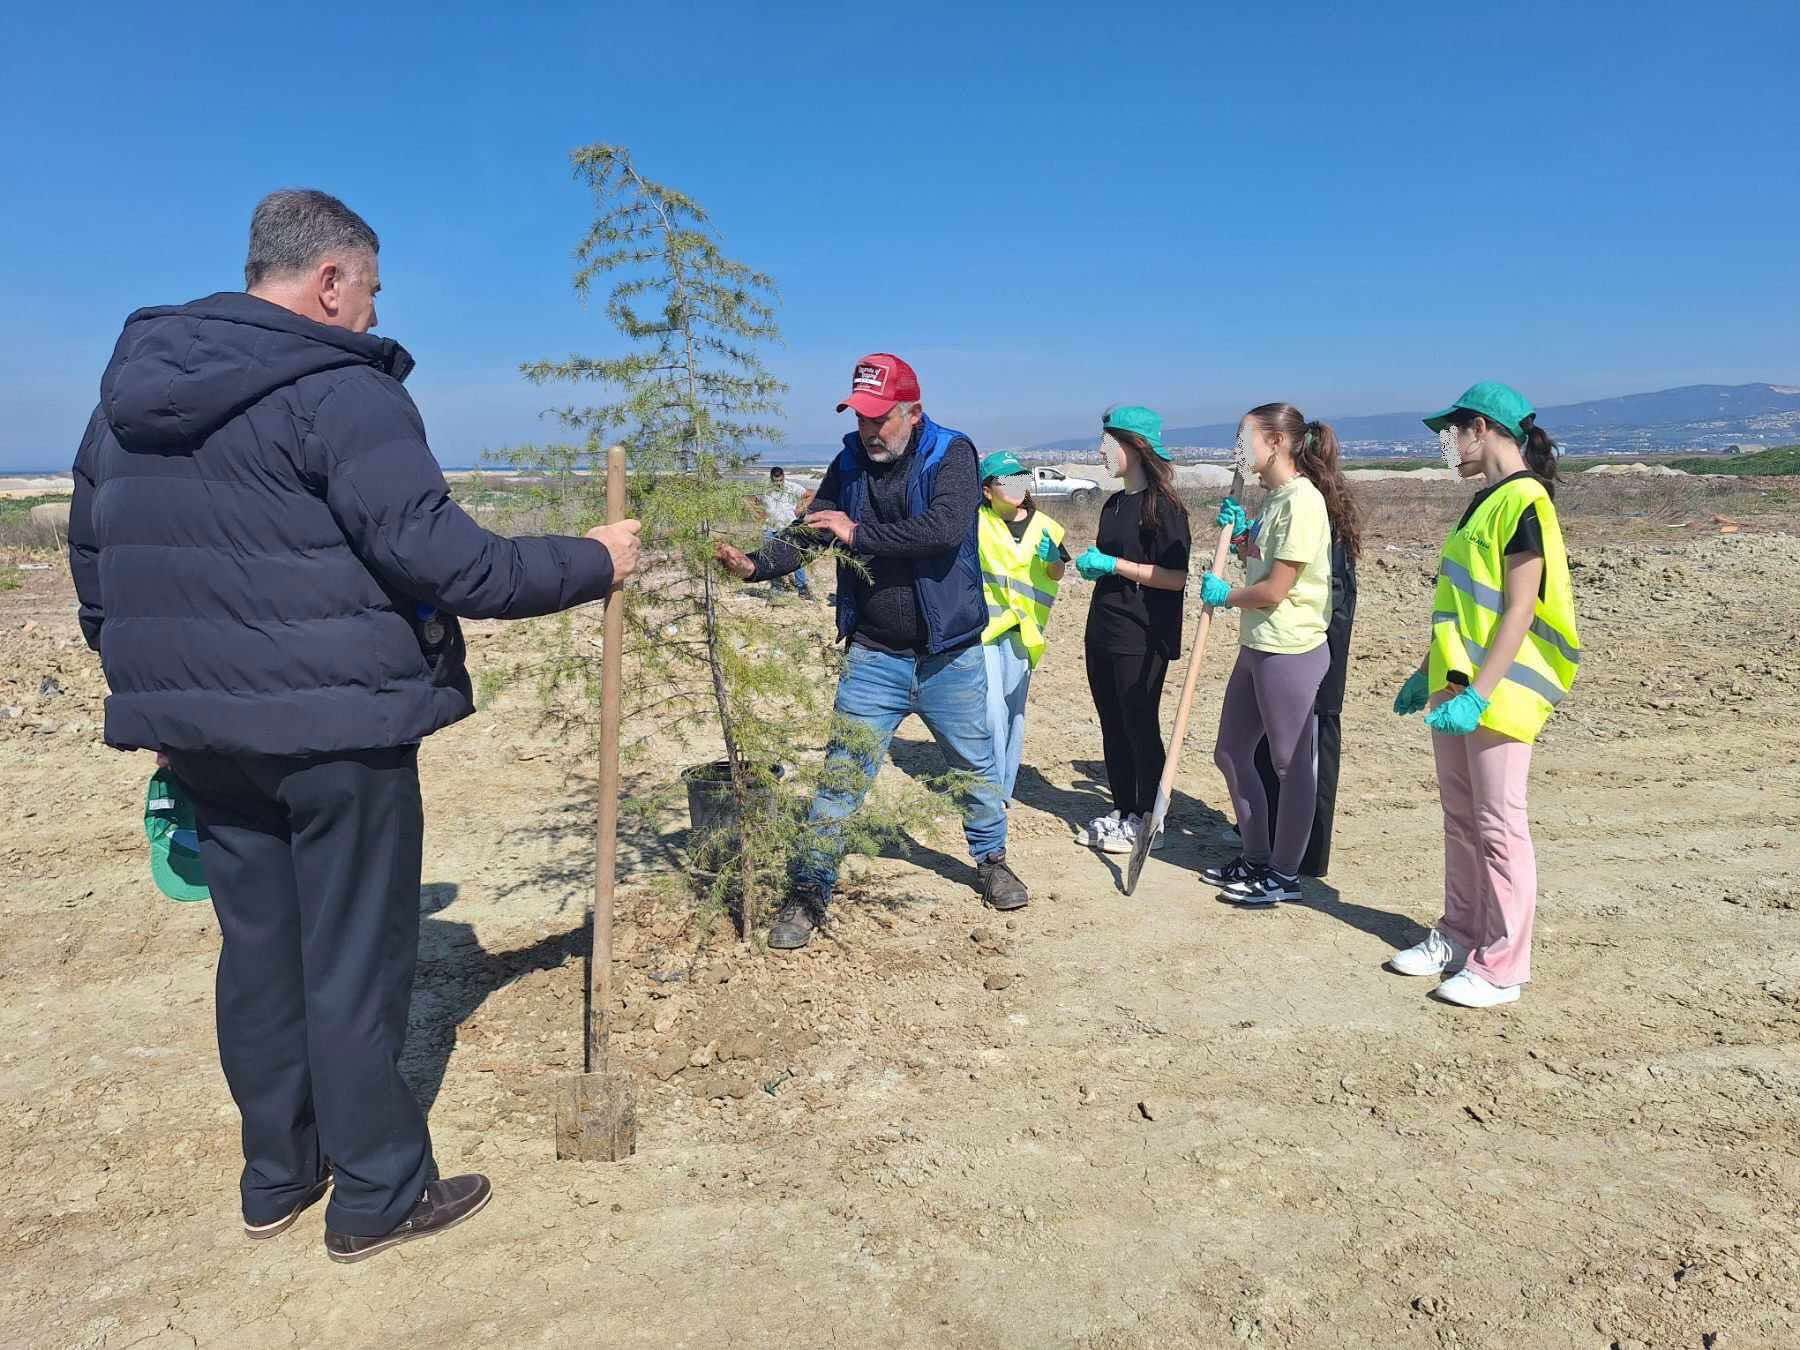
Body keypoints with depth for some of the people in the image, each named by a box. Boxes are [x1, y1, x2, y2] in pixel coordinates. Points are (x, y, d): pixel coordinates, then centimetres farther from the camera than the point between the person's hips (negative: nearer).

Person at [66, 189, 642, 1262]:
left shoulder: (130, 392, 12)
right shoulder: (340, 391, -14)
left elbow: (93, 558, 17)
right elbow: (432, 553, -21)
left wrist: (156, 680, 24)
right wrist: (590, 565, -12)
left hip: (200, 727, 8)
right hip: (334, 727, -7)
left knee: (258, 946, 17)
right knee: (353, 960, 3)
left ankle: (277, 1175, 30)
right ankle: (379, 1195, 17)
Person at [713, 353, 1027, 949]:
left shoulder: (952, 454, -11)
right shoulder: (850, 464, 1)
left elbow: (944, 529, -27)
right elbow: (807, 535, -3)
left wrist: (859, 533, -25)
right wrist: (755, 565, -22)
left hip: (950, 655, -1)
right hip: (873, 658, 2)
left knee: (977, 767, 17)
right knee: (841, 776, 0)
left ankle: (991, 859, 41)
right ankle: (809, 891, 12)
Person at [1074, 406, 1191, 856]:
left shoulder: (1163, 506, -12)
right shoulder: (1113, 504, 12)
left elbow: (1176, 577, -19)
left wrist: (1112, 564, -18)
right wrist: (1090, 563, 2)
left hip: (1143, 638, -8)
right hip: (1103, 632, 8)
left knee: (1140, 727, 1)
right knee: (1112, 726, 13)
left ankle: (1147, 820, 12)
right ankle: (1122, 809, 24)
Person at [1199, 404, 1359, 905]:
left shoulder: (1302, 500, -17)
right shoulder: (1274, 498, 13)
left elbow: (1275, 589, -19)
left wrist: (1225, 595, -3)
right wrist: (1240, 531, 6)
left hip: (1290, 650, -10)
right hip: (1257, 646, 10)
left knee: (1291, 764, 3)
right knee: (1230, 753, 15)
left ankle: (1284, 876, 16)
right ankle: (1256, 859, 30)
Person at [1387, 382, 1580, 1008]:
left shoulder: (1523, 503, -14)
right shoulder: (1485, 502, 15)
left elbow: (1518, 612, -20)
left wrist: (1479, 695, -25)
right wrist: (1427, 671, 21)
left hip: (1495, 694, -9)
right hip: (1454, 686, 9)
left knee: (1499, 826, -1)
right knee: (1461, 817, 15)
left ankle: (1502, 965, 8)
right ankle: (1460, 936, 27)